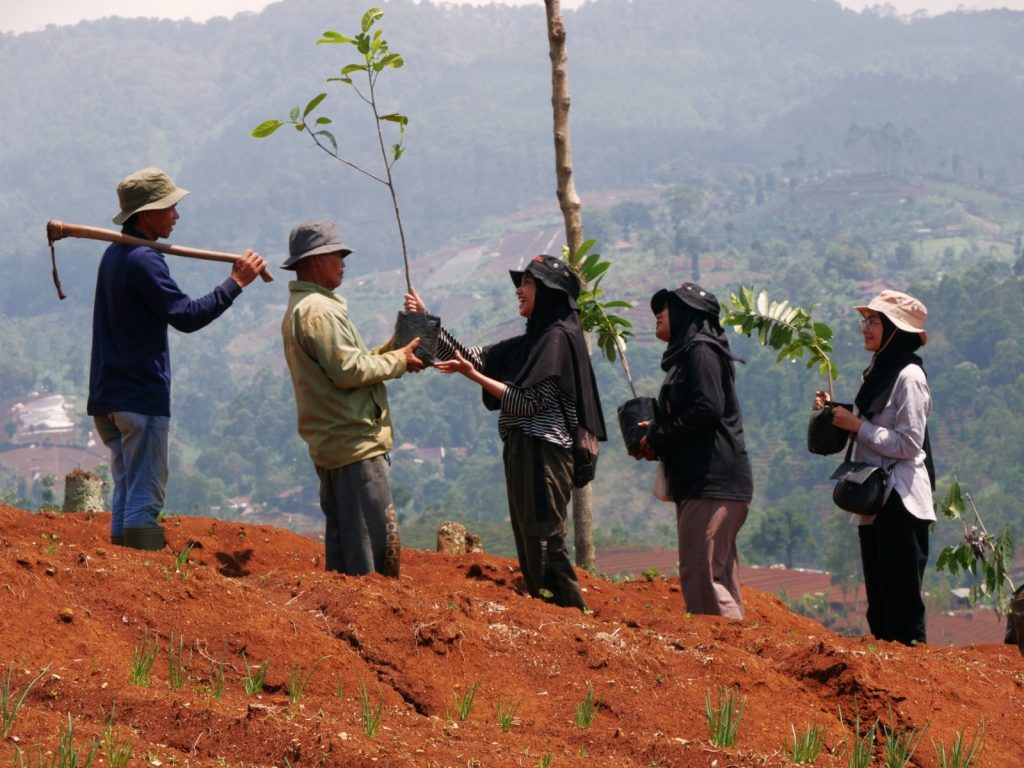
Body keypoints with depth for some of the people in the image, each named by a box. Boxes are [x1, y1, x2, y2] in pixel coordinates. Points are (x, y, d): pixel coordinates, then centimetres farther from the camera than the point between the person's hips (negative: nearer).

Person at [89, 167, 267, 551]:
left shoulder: (114, 255, 15)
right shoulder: (144, 261, -16)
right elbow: (186, 316, -21)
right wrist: (236, 282, -17)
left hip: (108, 397, 9)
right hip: (142, 395, -9)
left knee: (126, 495, 12)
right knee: (144, 500, -10)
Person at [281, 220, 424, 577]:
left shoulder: (298, 309, 18)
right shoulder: (319, 310, -15)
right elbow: (349, 370, -21)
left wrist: (390, 349, 10)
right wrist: (398, 361, -8)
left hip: (330, 445, 11)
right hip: (356, 443, -11)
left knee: (343, 542, 14)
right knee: (379, 542, -9)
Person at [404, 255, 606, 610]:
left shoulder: (558, 337, -10)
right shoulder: (530, 341, 18)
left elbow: (528, 401, -15)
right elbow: (474, 357, 16)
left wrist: (473, 375, -12)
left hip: (543, 451, -10)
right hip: (522, 451, 10)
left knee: (543, 541, -11)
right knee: (530, 546, 10)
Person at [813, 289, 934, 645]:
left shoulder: (909, 376, -12)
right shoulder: (876, 372, 16)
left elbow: (909, 444, -17)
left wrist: (858, 426, -15)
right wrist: (835, 413, 6)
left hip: (901, 502, -10)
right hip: (875, 499, 10)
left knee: (902, 601, -8)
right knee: (879, 603, 12)